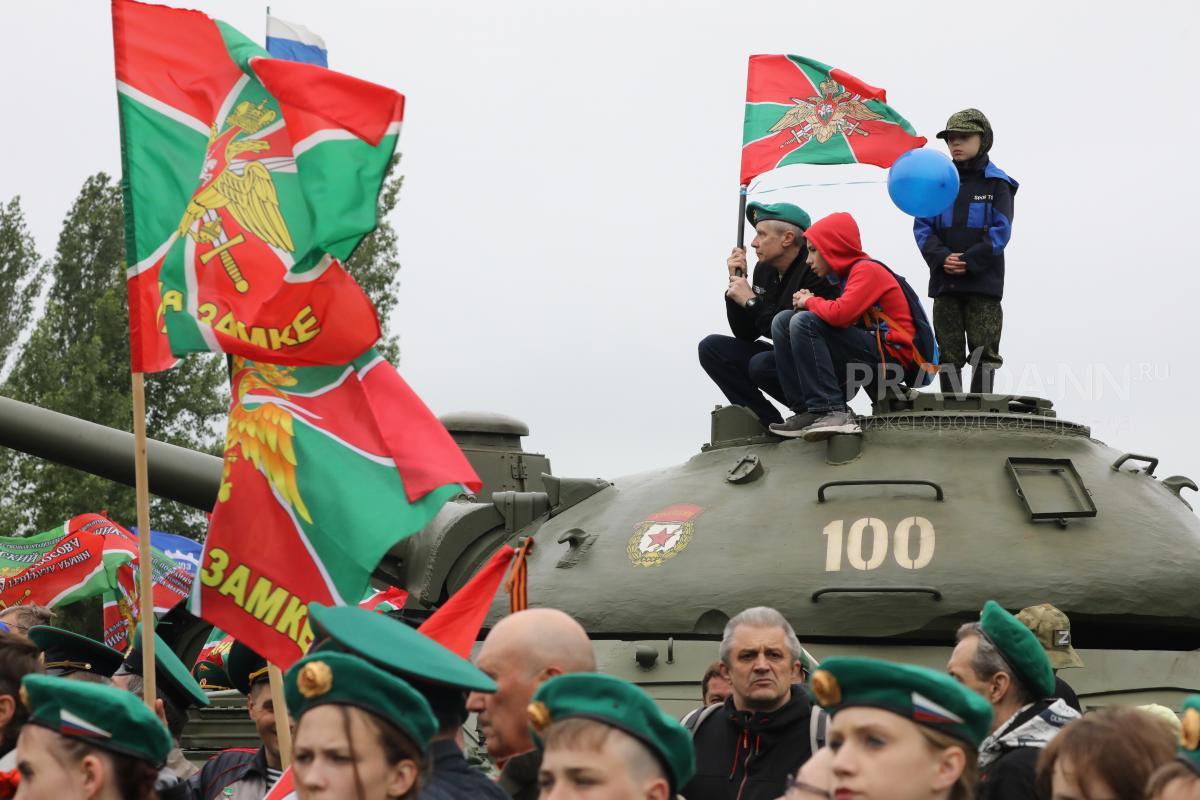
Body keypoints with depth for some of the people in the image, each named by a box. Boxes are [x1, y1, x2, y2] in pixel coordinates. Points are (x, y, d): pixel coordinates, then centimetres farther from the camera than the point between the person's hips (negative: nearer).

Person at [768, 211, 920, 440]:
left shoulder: (867, 270, -11)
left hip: (892, 358, -9)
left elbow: (840, 315, -24)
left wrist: (810, 302, -5)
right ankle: (809, 411, -5)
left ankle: (833, 411, -24)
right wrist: (810, 303, -4)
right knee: (784, 321, 4)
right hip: (868, 350, 9)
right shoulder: (847, 273, 18)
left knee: (803, 322, -23)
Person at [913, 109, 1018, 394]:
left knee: (983, 349, -4)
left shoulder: (996, 183, 3)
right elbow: (922, 226, 5)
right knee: (948, 349, 3)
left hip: (983, 280, -3)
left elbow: (1000, 231, -6)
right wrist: (942, 258, -12)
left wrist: (969, 261, -16)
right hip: (944, 280, 3)